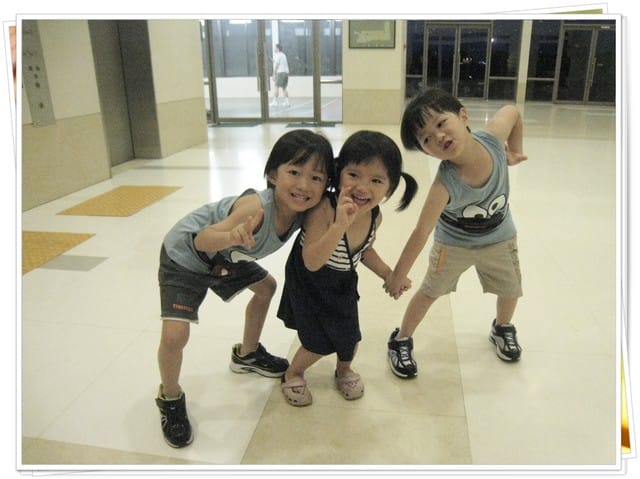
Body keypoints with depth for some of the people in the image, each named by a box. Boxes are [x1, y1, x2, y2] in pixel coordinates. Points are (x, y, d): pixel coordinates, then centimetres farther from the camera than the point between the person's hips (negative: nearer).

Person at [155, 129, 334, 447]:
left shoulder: (303, 211, -19)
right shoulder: (256, 207, -40)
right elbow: (202, 240, -40)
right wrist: (233, 237, -59)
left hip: (223, 257, 7)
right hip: (184, 255, -7)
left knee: (266, 288, 21)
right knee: (174, 334, -18)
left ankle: (246, 354, 44)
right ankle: (170, 398, 14)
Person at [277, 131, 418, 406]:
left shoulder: (375, 217, -16)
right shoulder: (324, 208, -36)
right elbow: (312, 262, -41)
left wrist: (387, 274, -3)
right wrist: (340, 224, -52)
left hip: (343, 284, 5)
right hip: (309, 282, -5)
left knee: (350, 336, 13)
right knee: (319, 343, 1)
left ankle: (344, 370, 49)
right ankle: (292, 375, 35)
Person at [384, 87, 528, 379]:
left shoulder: (492, 139, -31)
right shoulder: (445, 184, -39)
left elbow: (511, 111, -8)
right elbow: (422, 232, -33)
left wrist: (514, 150, 0)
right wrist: (398, 275, -26)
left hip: (499, 238, 4)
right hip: (454, 242, -4)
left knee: (510, 289, 20)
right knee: (429, 292, 6)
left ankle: (502, 329, 52)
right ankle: (401, 341, 29)